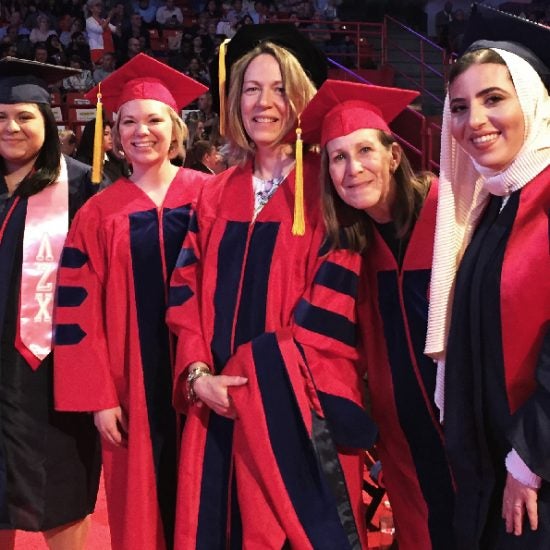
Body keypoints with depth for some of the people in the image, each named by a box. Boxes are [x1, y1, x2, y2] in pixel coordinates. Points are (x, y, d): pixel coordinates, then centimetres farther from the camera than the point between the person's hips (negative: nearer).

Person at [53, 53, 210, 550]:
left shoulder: (210, 194, 0)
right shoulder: (99, 213, 2)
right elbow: (80, 311, 0)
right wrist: (100, 396, -6)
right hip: (133, 383, 1)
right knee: (142, 501, 9)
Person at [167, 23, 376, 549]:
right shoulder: (217, 193, 11)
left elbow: (334, 297, -9)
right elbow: (188, 289, 7)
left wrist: (266, 376, -14)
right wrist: (198, 373, -7)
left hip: (300, 401, -4)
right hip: (221, 400, 4)